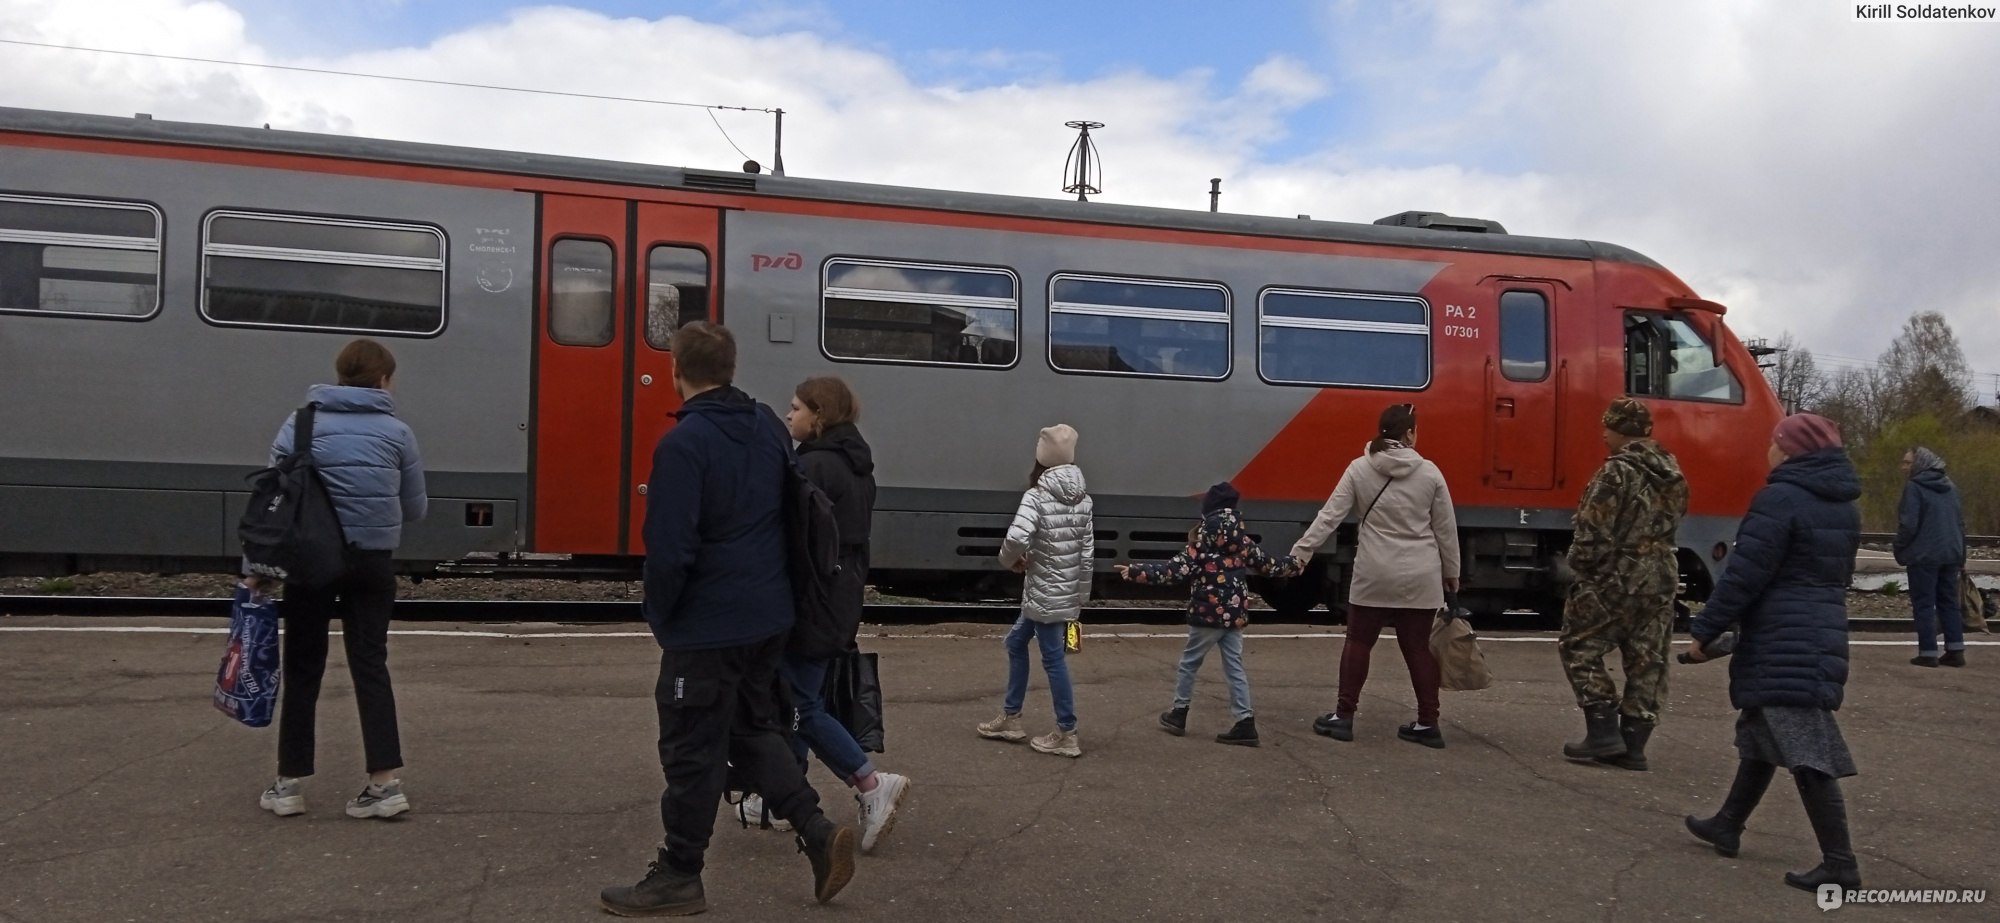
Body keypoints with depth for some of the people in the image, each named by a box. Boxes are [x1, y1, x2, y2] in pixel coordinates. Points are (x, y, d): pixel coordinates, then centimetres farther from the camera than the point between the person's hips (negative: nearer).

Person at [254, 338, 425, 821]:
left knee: (302, 670, 10)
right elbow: (415, 508, 6)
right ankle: (385, 781, -1)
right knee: (370, 667, 5)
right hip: (373, 562, 0)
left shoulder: (301, 424, 1)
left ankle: (290, 784, 15)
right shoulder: (396, 431, 1)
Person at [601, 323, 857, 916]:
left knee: (692, 752, 5)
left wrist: (659, 615, -5)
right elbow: (796, 512, 14)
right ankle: (818, 834, 16)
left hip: (708, 625, -8)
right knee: (753, 728, 22)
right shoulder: (769, 426, 4)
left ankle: (678, 876, 18)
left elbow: (670, 549, -22)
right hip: (769, 616, 8)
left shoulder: (683, 444, -19)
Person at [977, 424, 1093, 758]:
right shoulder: (1083, 499, 5)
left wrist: (1010, 559, -8)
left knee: (1053, 658, 1)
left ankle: (1066, 735, 9)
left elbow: (1016, 538, -29)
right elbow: (1088, 551, 7)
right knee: (1016, 641, 21)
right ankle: (1011, 718, 29)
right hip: (1066, 590, 8)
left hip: (1045, 593, -8)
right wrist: (1081, 594, 15)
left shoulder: (1037, 496, -16)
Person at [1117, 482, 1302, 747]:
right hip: (1235, 612, 6)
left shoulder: (1203, 539, -12)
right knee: (1234, 667, 7)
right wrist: (1294, 565, 38)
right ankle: (1245, 723, 3)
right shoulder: (1242, 539, 6)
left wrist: (1136, 572, -19)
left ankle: (1178, 714, 20)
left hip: (1208, 612, -5)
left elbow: (1178, 569, -18)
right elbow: (1266, 564, 18)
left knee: (1189, 663, 10)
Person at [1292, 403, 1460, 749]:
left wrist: (1300, 552, -5)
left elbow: (1330, 515, -8)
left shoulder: (1359, 469, -3)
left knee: (1359, 642, 10)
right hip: (1420, 577, 1)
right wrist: (1451, 573, 15)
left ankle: (1343, 717, 13)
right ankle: (1428, 723, 15)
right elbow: (1446, 529, 4)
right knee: (1418, 646, 10)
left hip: (1375, 575, -1)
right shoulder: (1430, 472, -2)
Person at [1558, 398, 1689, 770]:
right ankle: (1633, 743, 13)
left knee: (1580, 649, 6)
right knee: (1647, 662, 9)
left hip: (1613, 578, -7)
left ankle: (1604, 732, 0)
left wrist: (1580, 563, -1)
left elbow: (1593, 531, -17)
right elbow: (1673, 521, 16)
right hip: (1660, 579, 8)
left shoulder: (1617, 472, -16)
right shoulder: (1673, 474, 9)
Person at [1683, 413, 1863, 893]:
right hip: (1825, 634, 10)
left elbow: (1745, 574, -18)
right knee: (1762, 731, 20)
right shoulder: (1844, 505, 13)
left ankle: (1839, 862, -6)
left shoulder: (1781, 498, -15)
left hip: (1783, 643, -10)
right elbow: (1836, 573, 20)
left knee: (1804, 749, -7)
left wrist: (1705, 631, -11)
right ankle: (1727, 825, 32)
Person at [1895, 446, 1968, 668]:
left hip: (1924, 556, -7)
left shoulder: (1914, 487, -11)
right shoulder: (1950, 487, 13)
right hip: (1951, 555, 7)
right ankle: (1956, 651, 11)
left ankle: (1928, 653, -3)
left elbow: (1908, 524, -16)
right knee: (1949, 602, 13)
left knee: (1924, 604, -2)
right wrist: (1961, 557, 21)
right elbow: (1961, 523, 17)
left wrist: (1900, 552, -4)